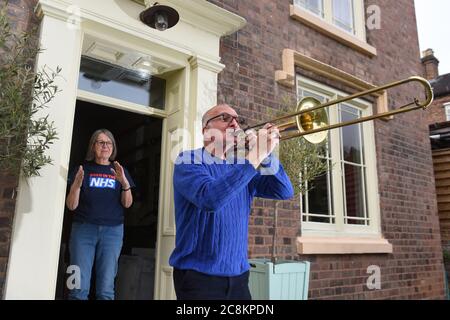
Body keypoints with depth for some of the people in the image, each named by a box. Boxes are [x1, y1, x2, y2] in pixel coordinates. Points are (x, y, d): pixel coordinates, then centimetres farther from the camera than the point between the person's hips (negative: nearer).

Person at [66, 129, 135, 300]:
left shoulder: (119, 170, 12)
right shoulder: (83, 169, 8)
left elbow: (127, 204, 2)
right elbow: (71, 206, 3)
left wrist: (125, 183, -16)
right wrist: (77, 184, -15)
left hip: (112, 230, 1)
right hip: (83, 228, -1)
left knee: (106, 290, -2)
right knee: (79, 287, -6)